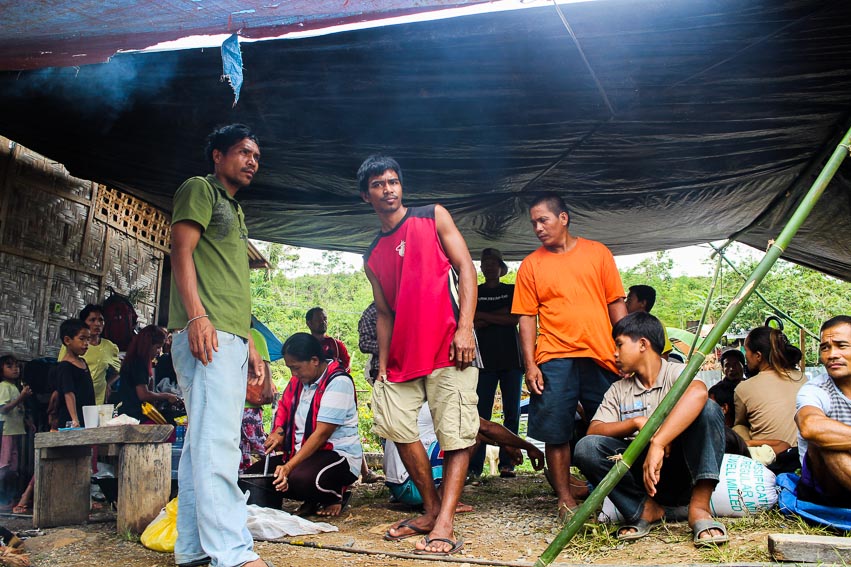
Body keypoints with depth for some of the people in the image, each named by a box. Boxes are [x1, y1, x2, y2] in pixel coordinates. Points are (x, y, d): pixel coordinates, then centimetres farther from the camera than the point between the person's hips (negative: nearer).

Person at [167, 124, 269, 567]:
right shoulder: (200, 189, 4)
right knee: (217, 440, -16)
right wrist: (197, 316, -22)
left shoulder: (234, 210, 30)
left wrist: (249, 344, 22)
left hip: (230, 339, 10)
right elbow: (182, 251, -9)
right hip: (205, 333, -10)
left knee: (203, 440, 8)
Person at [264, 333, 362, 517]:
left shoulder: (338, 382, -17)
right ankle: (313, 500, 10)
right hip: (303, 452, 8)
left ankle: (336, 495, -2)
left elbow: (322, 434, -22)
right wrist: (278, 431, -4)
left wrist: (289, 466, -27)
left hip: (338, 454, -8)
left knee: (301, 479, -37)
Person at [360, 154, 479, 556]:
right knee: (396, 423, 1)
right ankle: (432, 510, 15)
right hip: (404, 354, 6)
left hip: (449, 346, -5)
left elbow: (465, 268, -2)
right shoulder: (372, 257, 17)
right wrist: (382, 367, 8)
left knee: (456, 434, -8)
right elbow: (384, 314, 17)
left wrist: (465, 328, -14)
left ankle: (444, 525, -6)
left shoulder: (433, 218, 6)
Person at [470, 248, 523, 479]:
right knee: (481, 413, -7)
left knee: (512, 412, -2)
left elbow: (514, 319, -1)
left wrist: (482, 316, -3)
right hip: (484, 359, -1)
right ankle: (474, 466, -8)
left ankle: (506, 463, 2)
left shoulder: (512, 290, 14)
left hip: (511, 358, 1)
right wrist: (499, 316, -6)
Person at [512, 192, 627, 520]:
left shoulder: (597, 253, 8)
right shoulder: (531, 265, 7)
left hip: (600, 356, 1)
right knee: (556, 433, 1)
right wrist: (530, 365, -2)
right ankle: (565, 498, 14)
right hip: (554, 359, 0)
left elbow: (617, 304, 9)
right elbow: (527, 318, 5)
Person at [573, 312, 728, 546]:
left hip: (681, 471, -3)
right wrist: (638, 423, -20)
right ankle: (646, 508, -10)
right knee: (586, 447, -21)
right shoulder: (618, 390, 12)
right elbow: (593, 430, -2)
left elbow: (698, 393, -29)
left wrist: (657, 443, -40)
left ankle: (699, 506, -23)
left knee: (708, 409, -25)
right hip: (640, 473, 3)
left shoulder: (676, 373, -2)